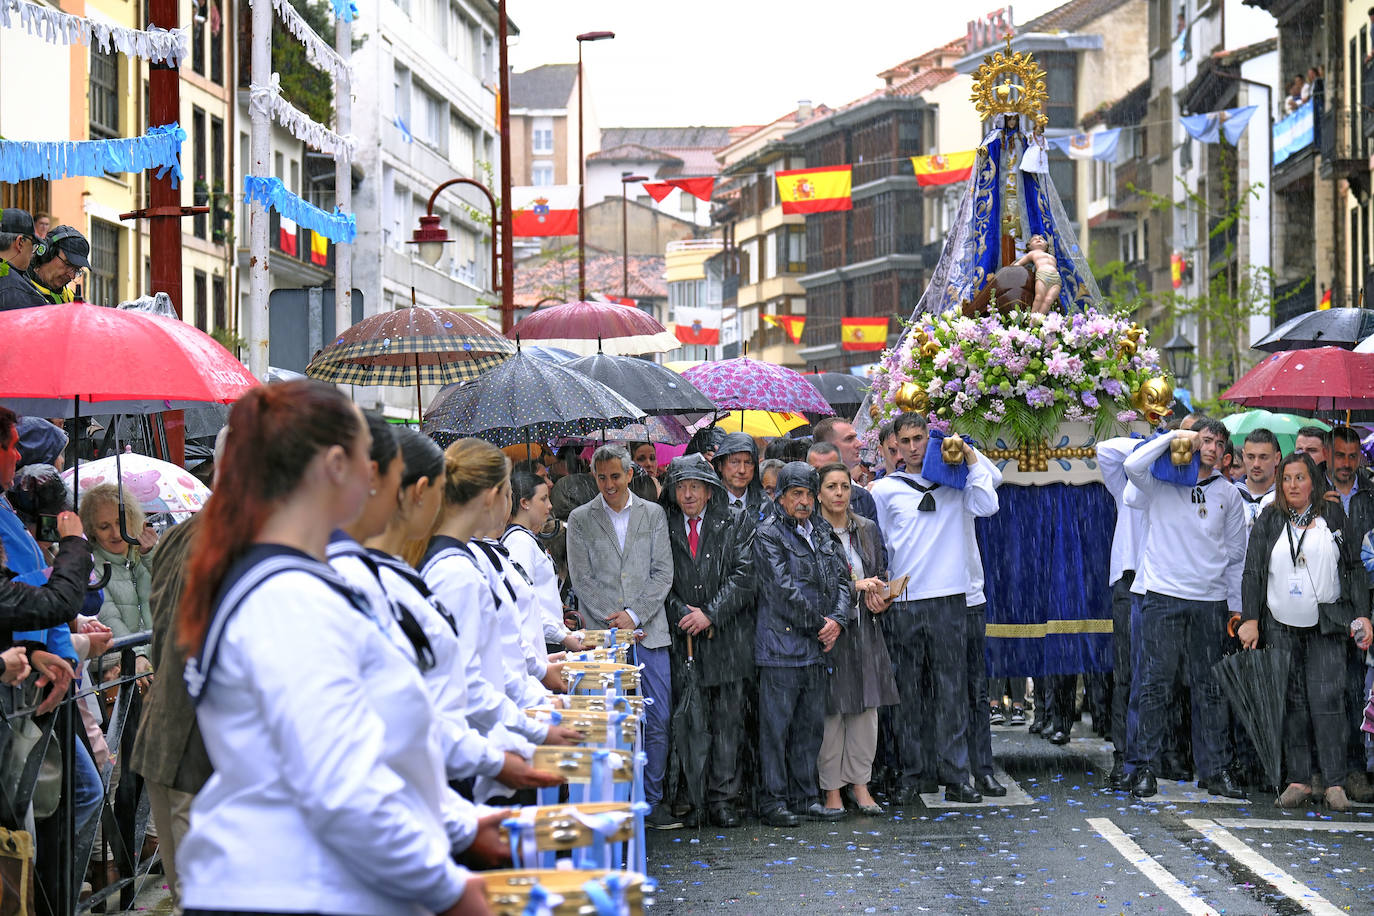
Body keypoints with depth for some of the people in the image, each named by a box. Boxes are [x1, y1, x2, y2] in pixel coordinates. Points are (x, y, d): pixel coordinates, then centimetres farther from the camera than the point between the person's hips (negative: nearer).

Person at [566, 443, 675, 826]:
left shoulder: (653, 514, 10)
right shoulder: (581, 519, 6)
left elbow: (663, 573, 4)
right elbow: (582, 580, 1)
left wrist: (634, 615, -8)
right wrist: (613, 622, -9)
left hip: (649, 633, 1)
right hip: (603, 636, -1)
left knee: (657, 722, 1)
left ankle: (652, 801, 10)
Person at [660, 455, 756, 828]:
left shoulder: (737, 522, 6)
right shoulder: (663, 527, 8)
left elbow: (744, 574, -3)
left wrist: (710, 614, -11)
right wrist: (684, 615, -10)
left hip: (728, 639, 0)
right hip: (682, 639, 0)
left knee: (728, 723, 2)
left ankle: (723, 798, 8)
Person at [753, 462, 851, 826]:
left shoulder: (824, 533, 14)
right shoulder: (769, 534, -6)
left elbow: (842, 580, 12)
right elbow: (783, 588, -13)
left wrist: (837, 620, -6)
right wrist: (819, 623, -9)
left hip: (817, 646, 6)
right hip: (780, 644, -6)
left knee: (811, 725, 10)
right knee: (776, 724, -3)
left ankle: (806, 797, 17)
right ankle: (774, 800, 2)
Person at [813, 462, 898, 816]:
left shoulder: (867, 530, 12)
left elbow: (881, 575, 18)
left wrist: (881, 598, -3)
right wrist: (855, 585, -17)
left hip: (864, 629, 5)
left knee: (866, 708, 3)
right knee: (830, 710, -3)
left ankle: (860, 782, 11)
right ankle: (831, 788, 5)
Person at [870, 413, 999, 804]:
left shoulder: (954, 482, 11)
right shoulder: (885, 490, 9)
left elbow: (987, 506, -4)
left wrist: (971, 458, -1)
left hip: (949, 598, 0)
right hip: (902, 601, 0)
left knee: (952, 690, -1)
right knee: (907, 692, 2)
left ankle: (955, 776, 0)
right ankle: (910, 777, 7)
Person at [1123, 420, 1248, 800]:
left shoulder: (1228, 494, 12)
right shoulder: (1161, 483, 3)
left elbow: (1236, 555, 15)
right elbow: (1133, 465, -20)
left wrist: (1239, 609, 11)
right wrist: (1173, 436, -9)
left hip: (1210, 601, 3)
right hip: (1163, 597, -3)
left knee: (1211, 689, 7)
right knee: (1156, 684, -3)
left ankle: (1215, 769, 13)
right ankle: (1148, 766, 3)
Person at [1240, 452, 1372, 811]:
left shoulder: (1334, 518, 6)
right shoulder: (1269, 522, 6)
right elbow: (1252, 572, 5)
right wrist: (1250, 619, -3)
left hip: (1327, 626, -1)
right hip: (1281, 626, 1)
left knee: (1326, 698, -10)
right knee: (1291, 702, 0)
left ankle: (1335, 784, -10)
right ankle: (1298, 780, 3)